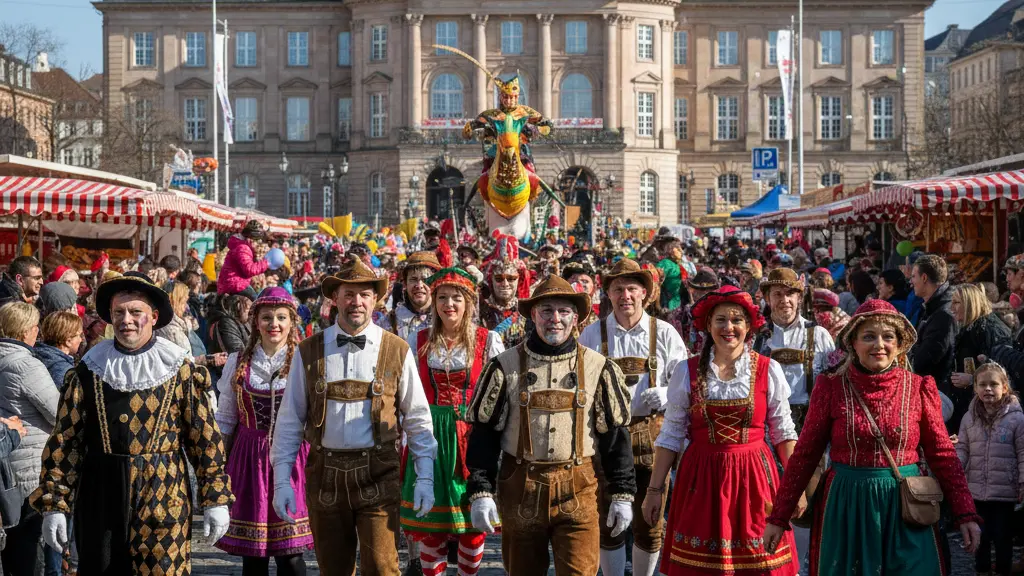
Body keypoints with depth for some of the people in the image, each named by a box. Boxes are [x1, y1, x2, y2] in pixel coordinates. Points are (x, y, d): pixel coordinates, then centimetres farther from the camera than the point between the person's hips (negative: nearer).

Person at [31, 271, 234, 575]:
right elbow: (64, 439, 3)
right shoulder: (89, 370, 3)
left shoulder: (179, 370, -1)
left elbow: (205, 437, 0)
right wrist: (54, 504, -1)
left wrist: (216, 499, -2)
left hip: (164, 502, -1)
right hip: (99, 501, 2)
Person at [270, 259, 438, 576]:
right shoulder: (308, 351, 3)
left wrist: (425, 477, -1)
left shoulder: (397, 351, 1)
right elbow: (290, 420, 5)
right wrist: (281, 480, 0)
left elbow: (418, 419, 4)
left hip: (377, 475, -2)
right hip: (324, 474, 2)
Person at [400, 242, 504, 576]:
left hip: (472, 435, -1)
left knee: (472, 522, 4)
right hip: (430, 434, 1)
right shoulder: (420, 341, 6)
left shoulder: (487, 341, 0)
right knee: (430, 523, 5)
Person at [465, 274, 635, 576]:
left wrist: (622, 494, 1)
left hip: (578, 491, -1)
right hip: (519, 490, 1)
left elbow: (615, 435, 5)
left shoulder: (598, 367, 2)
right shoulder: (506, 366, 0)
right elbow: (484, 433, 1)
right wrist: (480, 491, -6)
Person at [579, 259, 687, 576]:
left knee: (651, 519, 6)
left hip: (652, 434, 0)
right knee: (608, 519, 6)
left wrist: (668, 394, -13)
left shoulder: (664, 333, 3)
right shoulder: (592, 334, 5)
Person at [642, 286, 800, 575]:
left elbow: (783, 432, 5)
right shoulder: (687, 372, -1)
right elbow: (671, 435, 2)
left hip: (753, 477, 0)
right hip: (701, 478, 0)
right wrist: (655, 489, 0)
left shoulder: (769, 370, 0)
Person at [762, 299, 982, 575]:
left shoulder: (920, 388, -1)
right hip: (847, 507, 0)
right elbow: (805, 454, -2)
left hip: (904, 508, 1)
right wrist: (779, 517, -2)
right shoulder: (831, 387, -4)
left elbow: (942, 454, 3)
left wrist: (966, 514, -4)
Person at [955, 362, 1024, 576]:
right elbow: (962, 449, 6)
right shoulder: (969, 417, 2)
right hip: (977, 490, 3)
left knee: (1003, 537, 10)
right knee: (980, 536, 15)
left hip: (1005, 490, -3)